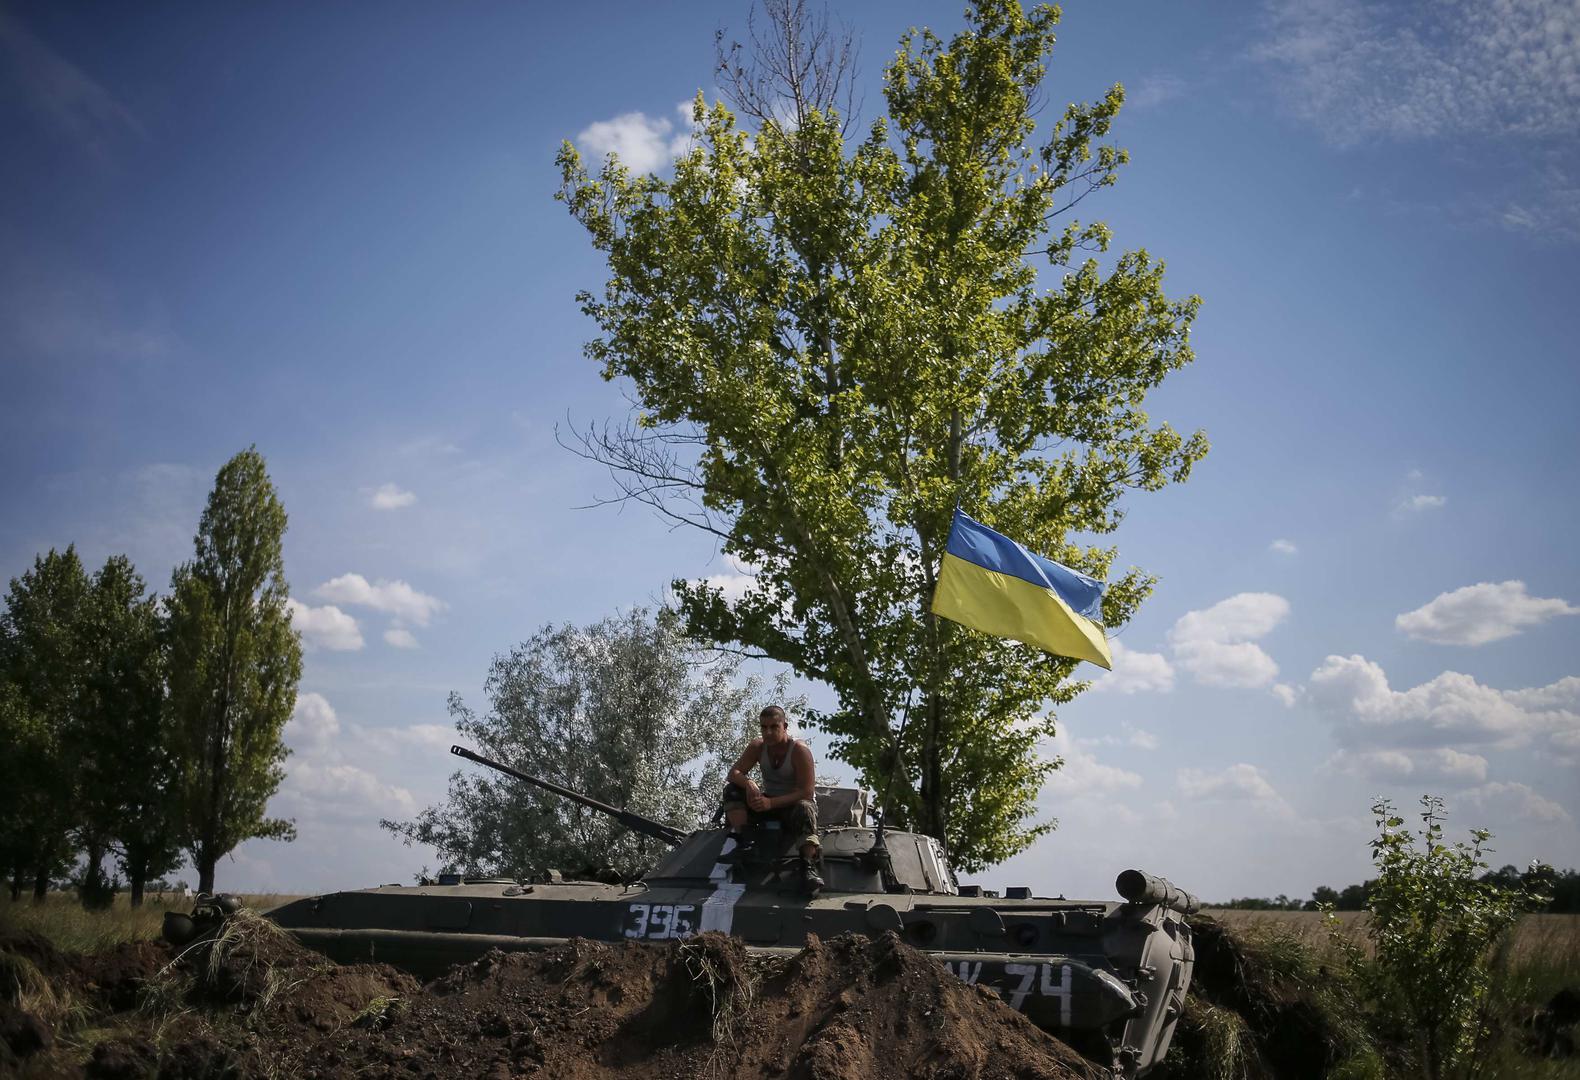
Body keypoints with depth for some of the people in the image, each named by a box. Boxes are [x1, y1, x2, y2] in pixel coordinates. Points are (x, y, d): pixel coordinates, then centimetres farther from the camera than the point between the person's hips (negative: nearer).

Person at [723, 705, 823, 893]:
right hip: (767, 803, 5)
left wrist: (771, 803, -35)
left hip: (793, 804, -5)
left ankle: (808, 866, -48)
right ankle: (740, 840, -26)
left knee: (805, 810, -39)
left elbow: (806, 792, -25)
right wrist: (748, 783, -33)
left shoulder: (799, 750, -19)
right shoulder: (757, 747, -4)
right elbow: (734, 772, -8)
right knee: (732, 791, -15)